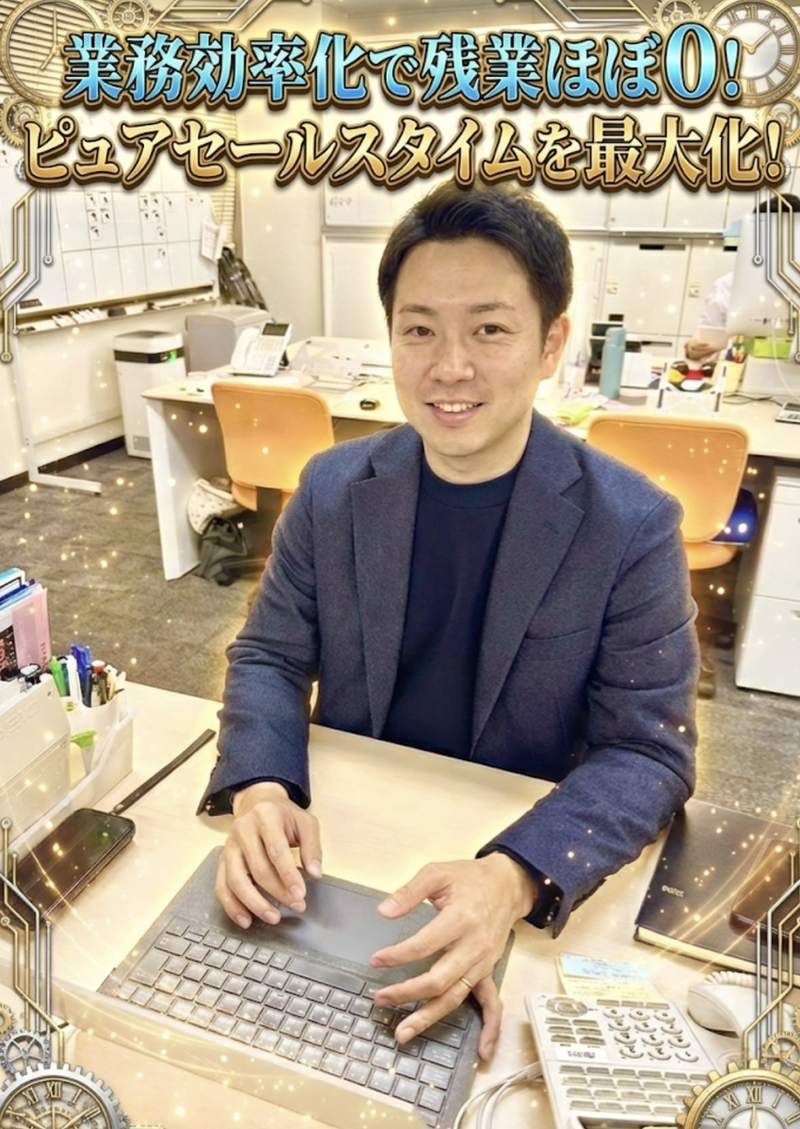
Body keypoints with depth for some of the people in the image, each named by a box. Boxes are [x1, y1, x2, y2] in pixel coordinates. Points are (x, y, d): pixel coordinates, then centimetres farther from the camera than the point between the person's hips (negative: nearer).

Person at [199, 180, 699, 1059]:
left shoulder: (633, 525, -14)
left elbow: (650, 749, -14)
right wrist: (260, 789, -20)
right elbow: (268, 656, 0)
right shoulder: (332, 489, -5)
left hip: (527, 865, -2)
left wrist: (515, 876, -31)